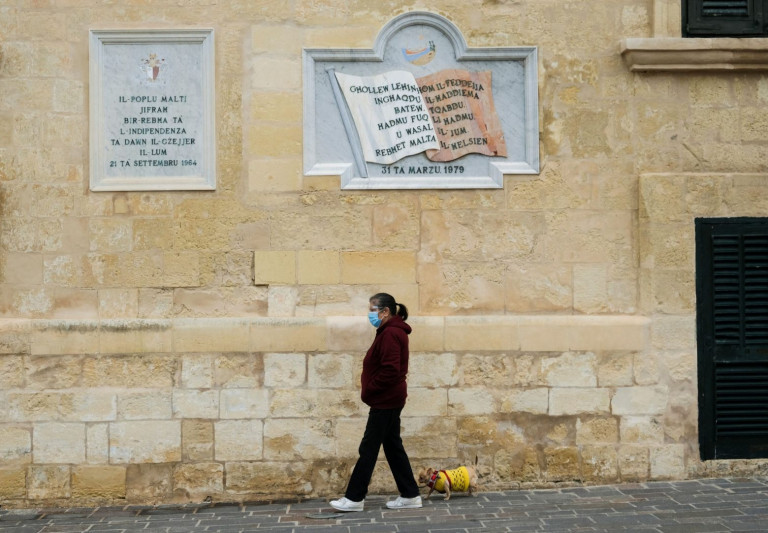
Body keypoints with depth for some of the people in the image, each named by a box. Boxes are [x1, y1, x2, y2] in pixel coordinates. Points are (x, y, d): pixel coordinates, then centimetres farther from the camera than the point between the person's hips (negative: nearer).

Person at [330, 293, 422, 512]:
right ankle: (409, 495, 16)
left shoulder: (390, 334, -18)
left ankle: (354, 498, 5)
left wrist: (368, 391, -14)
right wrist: (369, 391, 7)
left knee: (369, 448, -3)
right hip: (390, 399, 10)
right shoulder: (392, 331, 14)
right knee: (393, 446, 13)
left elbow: (390, 371, -24)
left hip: (385, 401, -10)